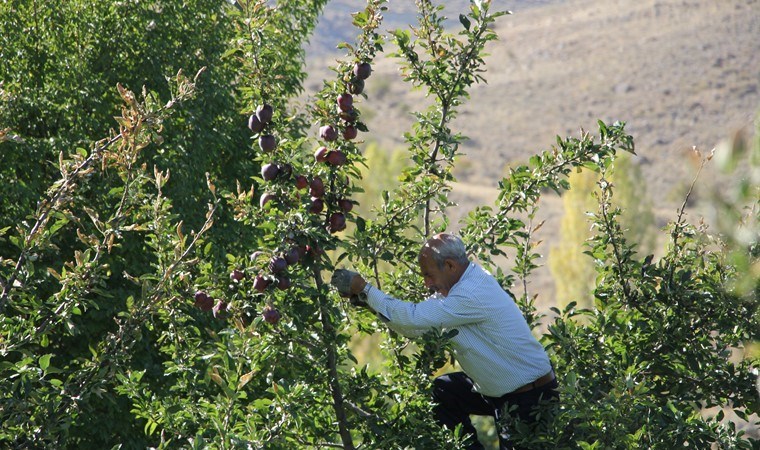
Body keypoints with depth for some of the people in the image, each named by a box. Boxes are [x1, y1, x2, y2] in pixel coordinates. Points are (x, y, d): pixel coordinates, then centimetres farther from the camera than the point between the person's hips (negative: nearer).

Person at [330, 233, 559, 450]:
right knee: (442, 390, 10)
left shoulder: (473, 294, -28)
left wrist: (364, 289, -22)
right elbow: (416, 327, 6)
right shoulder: (463, 284, 3)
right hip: (500, 392, 10)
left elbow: (414, 318, -29)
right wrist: (365, 300, -3)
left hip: (533, 400, -10)